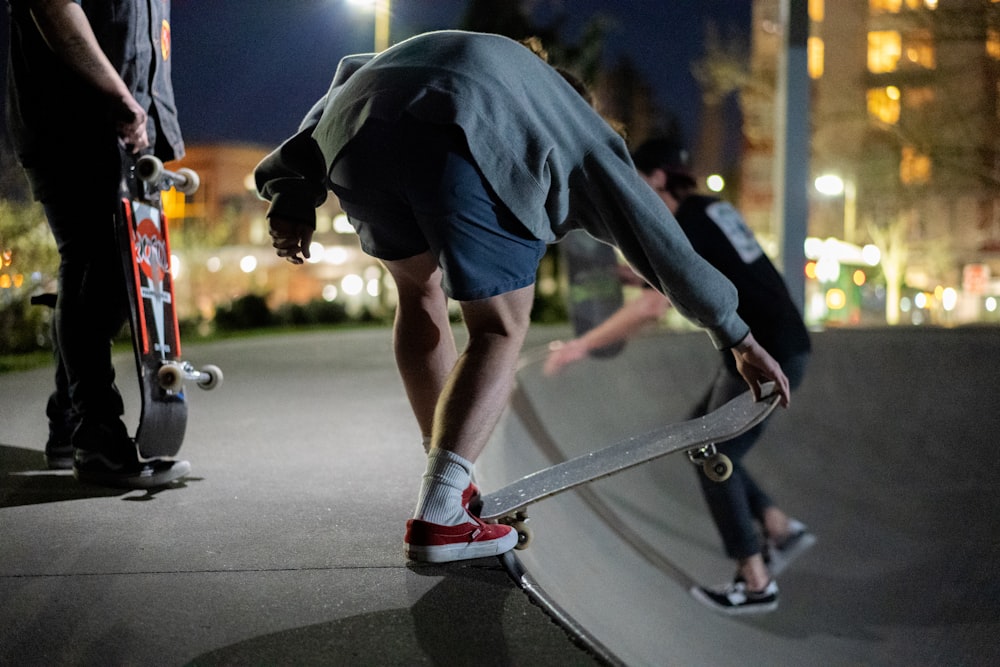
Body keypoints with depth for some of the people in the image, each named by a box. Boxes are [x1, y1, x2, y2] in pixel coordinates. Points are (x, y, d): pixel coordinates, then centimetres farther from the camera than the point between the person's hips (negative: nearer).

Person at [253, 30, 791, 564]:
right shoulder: (579, 129, 34)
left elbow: (351, 73, 31)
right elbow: (658, 236, 33)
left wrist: (293, 197, 23)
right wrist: (737, 336, 39)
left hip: (355, 137, 5)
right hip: (466, 153, -4)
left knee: (420, 289, 27)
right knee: (500, 331, 13)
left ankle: (448, 480, 32)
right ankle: (436, 516, 1)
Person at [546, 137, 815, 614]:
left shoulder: (686, 227, -17)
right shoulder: (714, 210, 11)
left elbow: (653, 307, -28)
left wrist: (583, 345, -22)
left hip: (764, 356, -9)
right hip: (779, 347, 9)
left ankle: (756, 585, 11)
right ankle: (780, 529, 18)